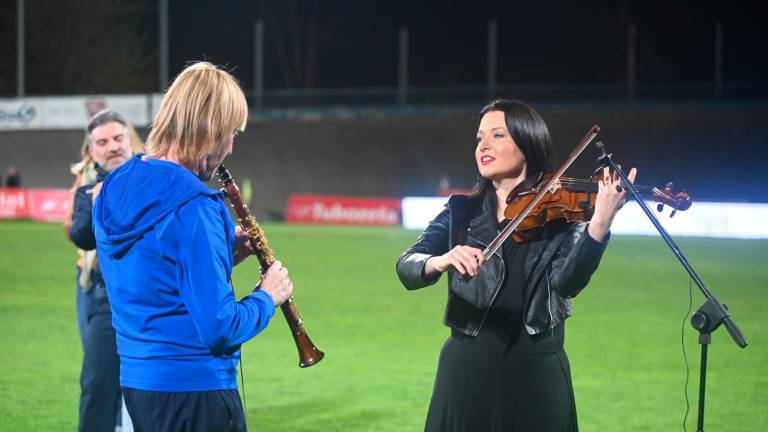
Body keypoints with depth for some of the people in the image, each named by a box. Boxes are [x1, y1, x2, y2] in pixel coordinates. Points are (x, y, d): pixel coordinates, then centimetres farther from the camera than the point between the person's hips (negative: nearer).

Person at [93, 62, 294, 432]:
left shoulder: (115, 190, 5)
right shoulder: (192, 207, -21)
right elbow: (220, 328, -22)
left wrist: (224, 253, 10)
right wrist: (267, 297, -4)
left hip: (136, 381, 9)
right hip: (193, 390, -9)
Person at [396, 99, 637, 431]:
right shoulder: (461, 213, 5)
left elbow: (567, 281, -19)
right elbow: (407, 267, -9)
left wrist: (600, 221, -34)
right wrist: (440, 262, -31)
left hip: (536, 375, -2)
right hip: (467, 371, 2)